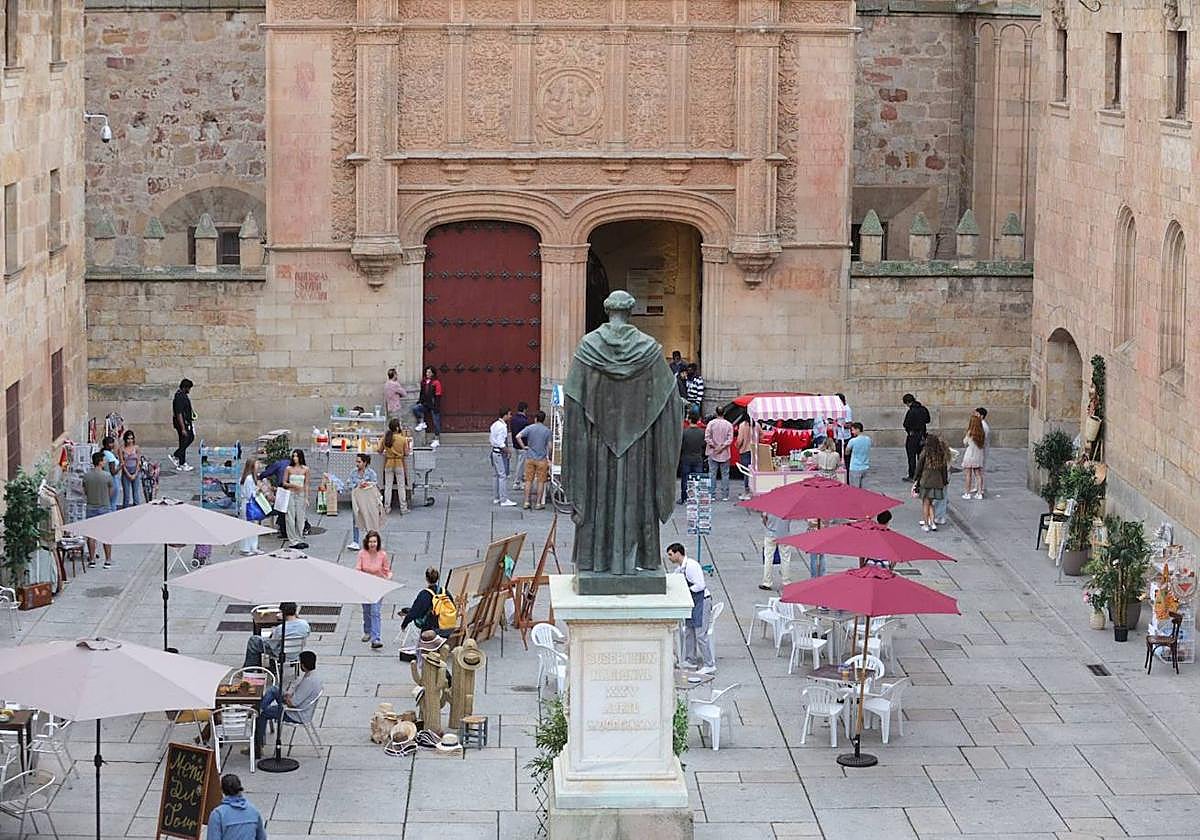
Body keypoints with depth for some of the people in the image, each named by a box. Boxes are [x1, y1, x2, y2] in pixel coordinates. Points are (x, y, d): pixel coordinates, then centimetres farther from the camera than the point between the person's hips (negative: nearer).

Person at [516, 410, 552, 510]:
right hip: (542, 459, -1)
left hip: (530, 458, 1)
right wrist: (548, 458, 12)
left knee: (529, 480, 9)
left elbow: (518, 436, -15)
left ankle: (526, 502, 8)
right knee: (540, 481, 5)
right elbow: (549, 446, 0)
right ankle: (538, 503, 5)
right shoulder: (547, 430, -2)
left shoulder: (530, 428, -2)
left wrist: (524, 446, -4)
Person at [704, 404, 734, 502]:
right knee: (725, 474, 6)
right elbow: (730, 439, -8)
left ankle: (712, 496, 1)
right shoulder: (729, 425, -3)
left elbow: (707, 437, -10)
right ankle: (725, 496, 5)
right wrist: (722, 447, -6)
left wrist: (713, 446, -3)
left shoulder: (711, 423, -5)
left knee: (712, 474, 4)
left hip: (713, 453, 0)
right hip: (725, 454, 0)